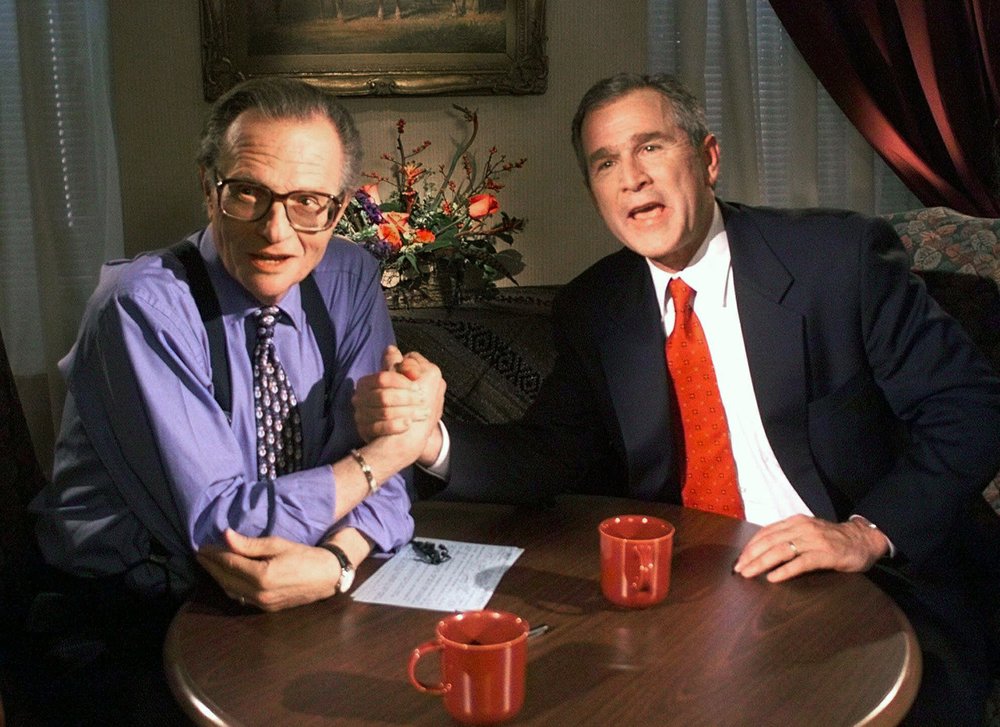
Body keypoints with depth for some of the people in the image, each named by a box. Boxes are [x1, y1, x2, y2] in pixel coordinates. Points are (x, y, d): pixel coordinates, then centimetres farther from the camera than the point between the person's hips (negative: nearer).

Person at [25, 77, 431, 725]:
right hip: (132, 616, -5)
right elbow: (217, 524, -22)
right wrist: (390, 450, -14)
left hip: (299, 598, 6)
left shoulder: (349, 278, -1)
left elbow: (370, 467, -4)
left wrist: (335, 561, -26)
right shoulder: (143, 307, -18)